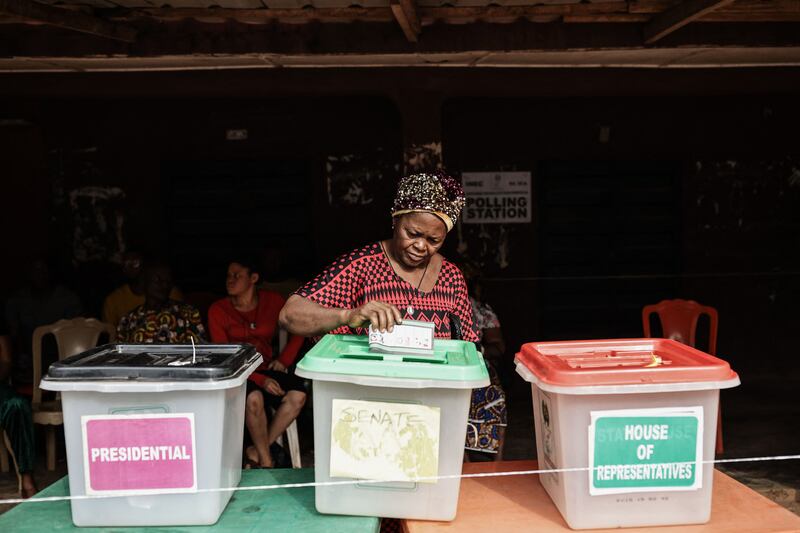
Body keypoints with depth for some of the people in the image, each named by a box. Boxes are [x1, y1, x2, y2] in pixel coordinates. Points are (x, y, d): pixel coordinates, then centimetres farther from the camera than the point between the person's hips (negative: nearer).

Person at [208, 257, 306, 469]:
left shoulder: (272, 301, 2)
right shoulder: (218, 309, -4)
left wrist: (285, 359, 1)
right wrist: (260, 380, -20)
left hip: (266, 368, 3)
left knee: (297, 395, -26)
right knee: (254, 398, -35)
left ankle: (256, 451, -9)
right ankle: (266, 461, -12)